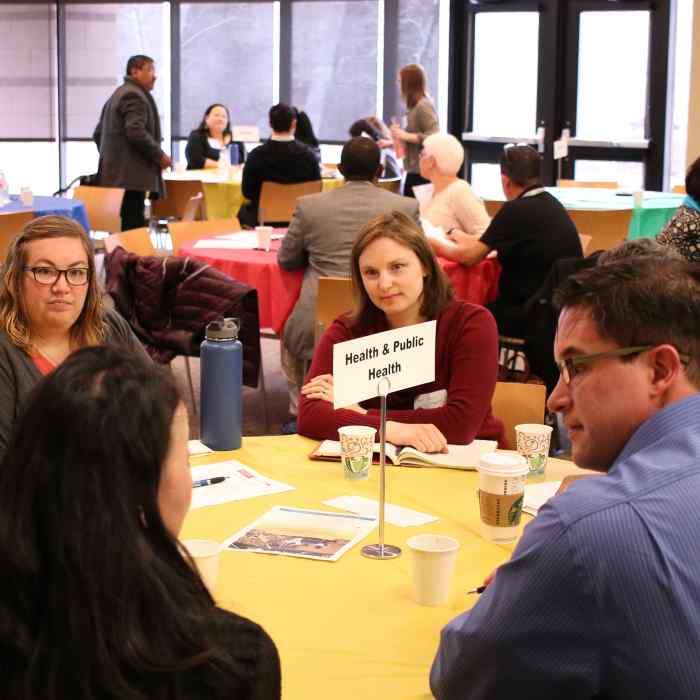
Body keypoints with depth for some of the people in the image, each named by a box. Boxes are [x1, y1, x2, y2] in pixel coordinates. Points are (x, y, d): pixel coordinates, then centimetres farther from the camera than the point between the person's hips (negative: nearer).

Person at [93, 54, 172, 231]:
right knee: (133, 227, -13)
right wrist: (160, 155, -10)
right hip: (131, 177, -10)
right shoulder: (134, 95, -8)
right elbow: (136, 132, -20)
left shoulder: (117, 95, 25)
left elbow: (98, 134, 27)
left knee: (122, 225, 6)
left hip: (113, 175, 10)